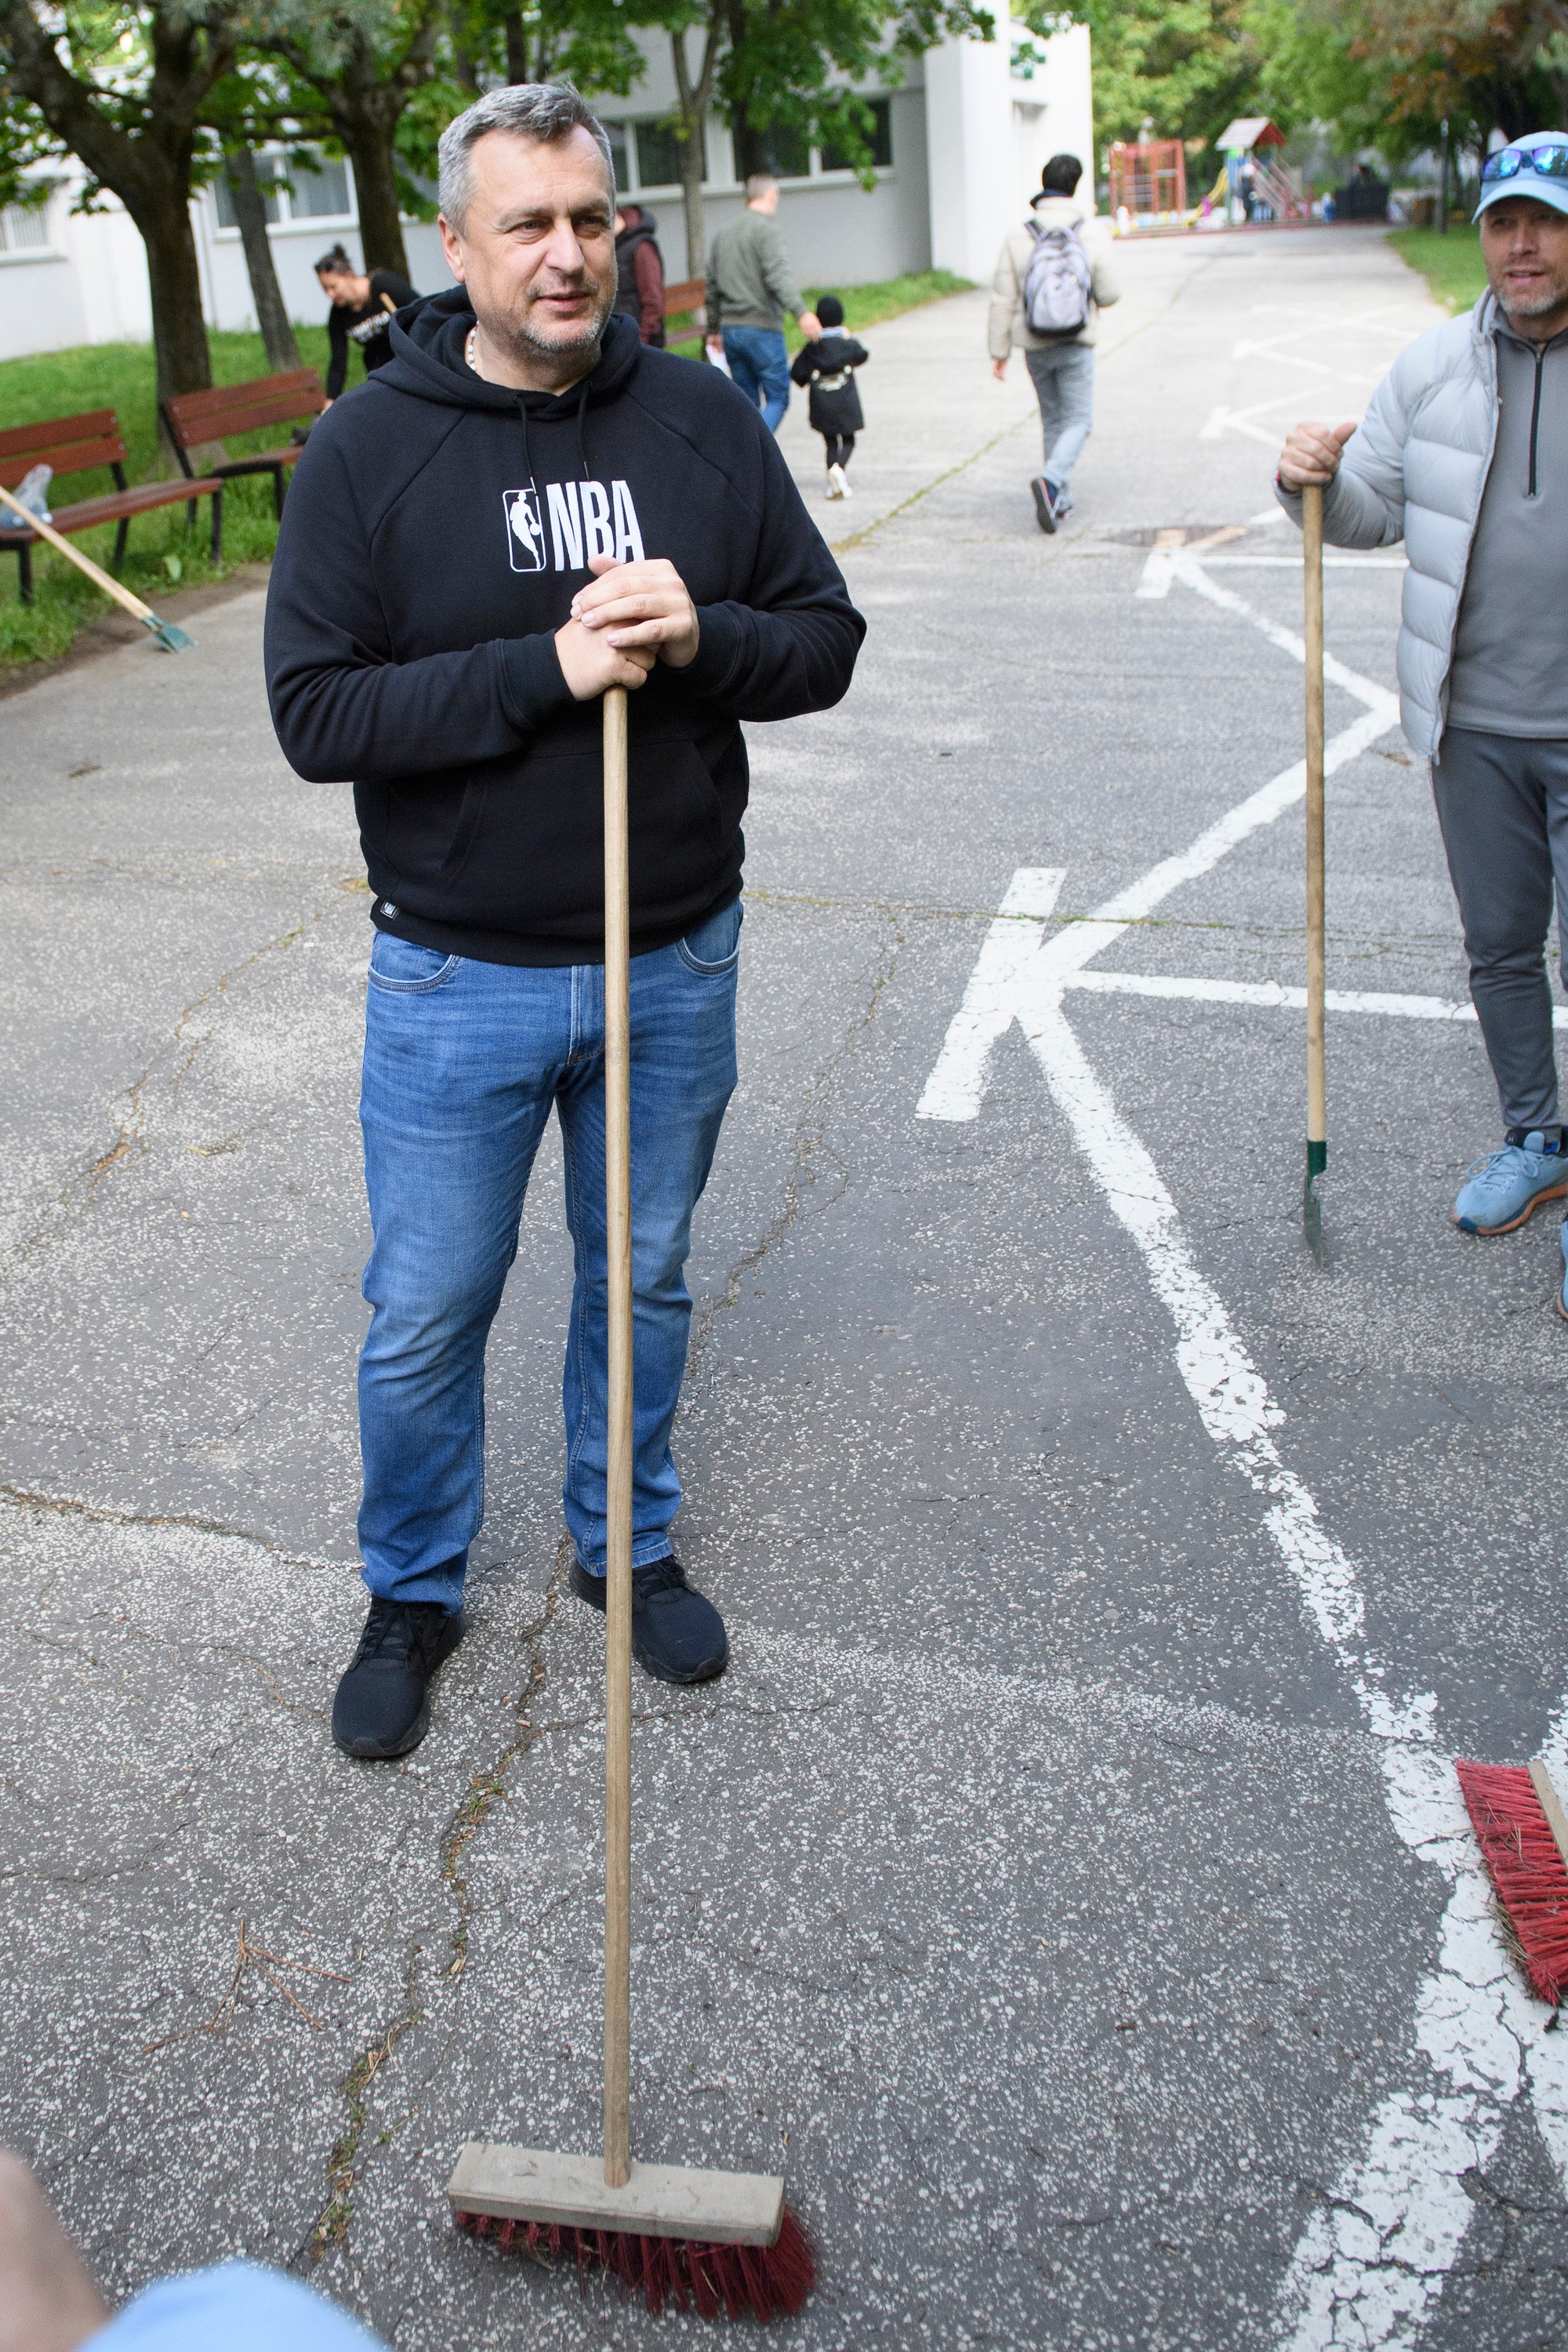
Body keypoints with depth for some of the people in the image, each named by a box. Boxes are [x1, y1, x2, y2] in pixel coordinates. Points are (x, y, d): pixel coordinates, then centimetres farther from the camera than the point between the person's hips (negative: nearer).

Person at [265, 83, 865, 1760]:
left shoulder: (701, 417, 0)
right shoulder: (369, 447, -7)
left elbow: (824, 641, 2)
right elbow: (315, 709, -13)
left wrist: (697, 637, -19)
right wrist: (544, 669, -23)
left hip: (675, 964, 3)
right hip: (457, 981, -2)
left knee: (642, 1278, 19)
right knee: (427, 1318, 10)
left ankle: (629, 1545, 42)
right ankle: (413, 1593, 35)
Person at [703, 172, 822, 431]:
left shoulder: (724, 232, 15)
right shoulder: (768, 230, -7)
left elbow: (712, 286, 20)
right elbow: (778, 276, -24)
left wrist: (714, 329, 30)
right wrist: (801, 312, -34)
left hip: (730, 331, 7)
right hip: (762, 330, -7)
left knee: (747, 402, 13)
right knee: (777, 399, -1)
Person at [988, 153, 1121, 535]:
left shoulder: (1017, 236, -2)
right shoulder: (1092, 232, -6)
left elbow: (1003, 299, -2)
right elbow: (1109, 294, -4)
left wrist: (999, 350, 5)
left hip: (1034, 345, 3)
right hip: (1075, 344, -2)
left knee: (1052, 420, 16)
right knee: (1078, 419, 3)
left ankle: (1061, 499, 18)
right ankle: (1051, 480, -23)